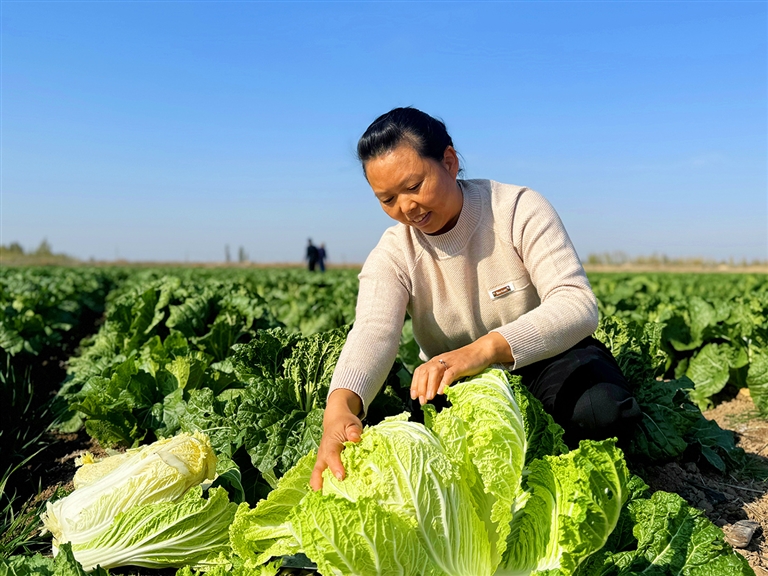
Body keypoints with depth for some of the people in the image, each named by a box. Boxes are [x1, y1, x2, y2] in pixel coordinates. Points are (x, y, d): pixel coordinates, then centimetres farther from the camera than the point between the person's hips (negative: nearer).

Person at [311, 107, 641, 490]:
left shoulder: (519, 210, -17)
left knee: (603, 411, -32)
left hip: (545, 359, -1)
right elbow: (373, 332, -29)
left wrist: (483, 349, -48)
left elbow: (578, 305, -29)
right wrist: (340, 406, -53)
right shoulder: (391, 256, -10)